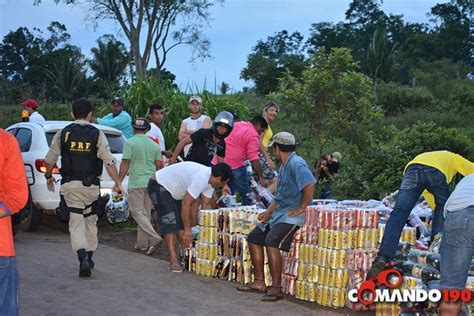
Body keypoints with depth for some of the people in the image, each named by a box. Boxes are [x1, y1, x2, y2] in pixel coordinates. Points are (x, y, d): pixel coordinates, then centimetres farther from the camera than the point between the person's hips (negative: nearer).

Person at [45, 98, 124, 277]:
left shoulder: (63, 134, 2)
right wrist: (117, 182, -1)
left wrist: (48, 177, 24)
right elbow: (109, 161, -7)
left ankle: (83, 258, -21)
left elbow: (50, 160, 7)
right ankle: (89, 258, 25)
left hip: (70, 184, 0)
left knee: (76, 222, -2)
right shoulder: (97, 134, -1)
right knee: (90, 220, 17)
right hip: (91, 185, 1)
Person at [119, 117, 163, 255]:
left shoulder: (130, 143, -6)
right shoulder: (154, 145, 10)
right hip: (151, 182, 6)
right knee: (146, 213, 12)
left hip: (136, 183, -6)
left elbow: (125, 163, -10)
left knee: (137, 212, -3)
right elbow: (158, 165, 11)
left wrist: (119, 181, -6)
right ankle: (142, 243, 14)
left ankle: (154, 238, -18)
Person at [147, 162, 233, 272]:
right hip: (159, 186, -10)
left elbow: (206, 205, 6)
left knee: (182, 223, 6)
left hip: (174, 191, 10)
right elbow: (186, 203, -30)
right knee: (170, 223, -18)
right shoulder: (201, 178, -31)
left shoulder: (209, 180, 0)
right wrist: (188, 230, -25)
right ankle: (174, 262, -20)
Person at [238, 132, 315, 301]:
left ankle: (276, 288, -23)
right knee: (254, 238, 9)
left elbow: (310, 184, -30)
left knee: (271, 241, -27)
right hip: (279, 213, 11)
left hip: (292, 215, -11)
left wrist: (301, 208, -24)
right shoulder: (283, 166, 19)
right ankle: (259, 282, 12)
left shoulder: (296, 164, -14)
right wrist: (268, 212, 13)